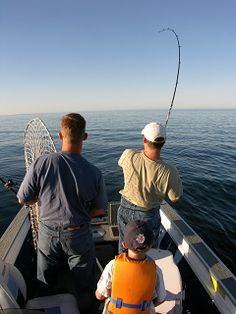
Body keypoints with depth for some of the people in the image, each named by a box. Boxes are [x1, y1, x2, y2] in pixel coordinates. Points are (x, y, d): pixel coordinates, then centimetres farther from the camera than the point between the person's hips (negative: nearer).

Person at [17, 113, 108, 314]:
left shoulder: (41, 164, -24)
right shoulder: (94, 173, -22)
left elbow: (23, 200, -11)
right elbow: (99, 210, -9)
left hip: (48, 232, 2)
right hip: (78, 235, -1)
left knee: (45, 282, 31)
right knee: (84, 282, 26)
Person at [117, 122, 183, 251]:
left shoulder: (129, 155, -26)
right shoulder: (169, 172, -30)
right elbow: (175, 198, -13)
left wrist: (143, 151, 10)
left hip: (125, 209, 3)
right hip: (148, 216, -2)